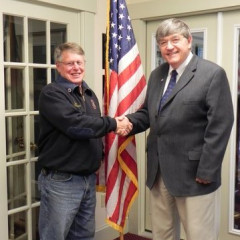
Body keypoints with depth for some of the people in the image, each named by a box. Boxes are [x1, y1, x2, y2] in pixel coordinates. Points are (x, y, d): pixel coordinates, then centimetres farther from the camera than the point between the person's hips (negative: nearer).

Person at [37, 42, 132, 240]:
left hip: (89, 178, 8)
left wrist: (98, 162, 15)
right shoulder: (51, 94, -12)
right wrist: (112, 124, -16)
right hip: (61, 180, -7)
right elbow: (76, 125, -26)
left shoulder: (90, 94, 14)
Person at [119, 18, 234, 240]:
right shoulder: (157, 75, 12)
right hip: (159, 172, 7)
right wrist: (129, 121, -5)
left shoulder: (213, 74, -10)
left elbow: (220, 126, -14)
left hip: (193, 173, -6)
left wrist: (206, 171, -17)